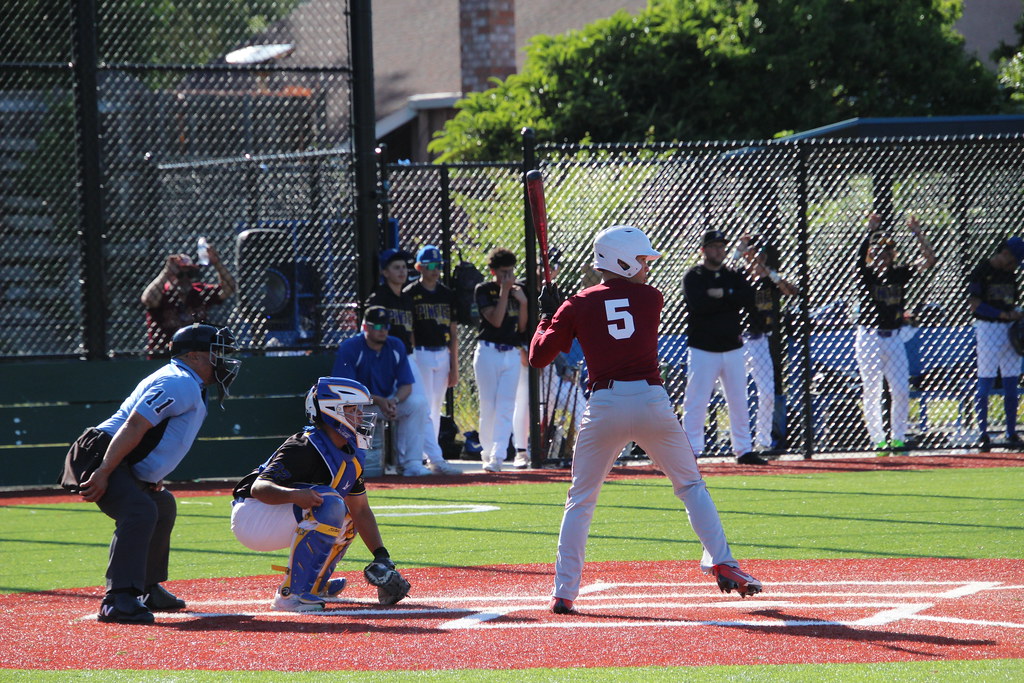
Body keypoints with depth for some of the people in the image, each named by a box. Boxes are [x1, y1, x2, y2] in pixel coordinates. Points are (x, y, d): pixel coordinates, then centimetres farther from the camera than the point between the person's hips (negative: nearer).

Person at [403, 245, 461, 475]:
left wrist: (454, 367, 11)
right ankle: (436, 459, -18)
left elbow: (453, 333, 14)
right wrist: (408, 364, -13)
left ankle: (432, 460, 13)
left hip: (442, 355, 6)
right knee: (425, 409, -10)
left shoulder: (447, 295, 12)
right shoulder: (410, 294, -4)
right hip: (420, 354, -6)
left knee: (436, 410, 8)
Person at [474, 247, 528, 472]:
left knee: (506, 408, -6)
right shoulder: (483, 290, -2)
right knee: (488, 406, -1)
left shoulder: (517, 291, 11)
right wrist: (504, 292, -14)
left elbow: (522, 327, 9)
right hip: (488, 352, -3)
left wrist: (522, 302, -4)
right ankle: (487, 452, 12)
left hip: (511, 354, 3)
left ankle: (497, 456, -11)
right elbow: (495, 320, -14)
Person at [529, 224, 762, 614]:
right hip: (652, 402, 0)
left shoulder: (578, 307, 5)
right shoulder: (651, 299, 7)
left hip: (604, 406, 0)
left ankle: (564, 592, 4)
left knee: (581, 500, 11)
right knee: (690, 485, 16)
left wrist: (548, 315, 20)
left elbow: (539, 357, 5)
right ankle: (721, 563, 3)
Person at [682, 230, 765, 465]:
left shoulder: (733, 276, 11)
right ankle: (691, 451, -5)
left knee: (739, 401, 7)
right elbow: (698, 304, -19)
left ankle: (743, 450, 14)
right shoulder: (693, 276, -2)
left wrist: (721, 295, -14)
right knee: (696, 402, -8)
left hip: (732, 347, 4)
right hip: (703, 349, -4)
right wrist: (731, 299, -11)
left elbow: (749, 299, -5)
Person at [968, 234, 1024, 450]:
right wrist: (1004, 314, -16)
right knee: (985, 383, -7)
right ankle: (983, 434, -4)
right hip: (988, 329, -7)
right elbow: (974, 303, -12)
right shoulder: (982, 271, -6)